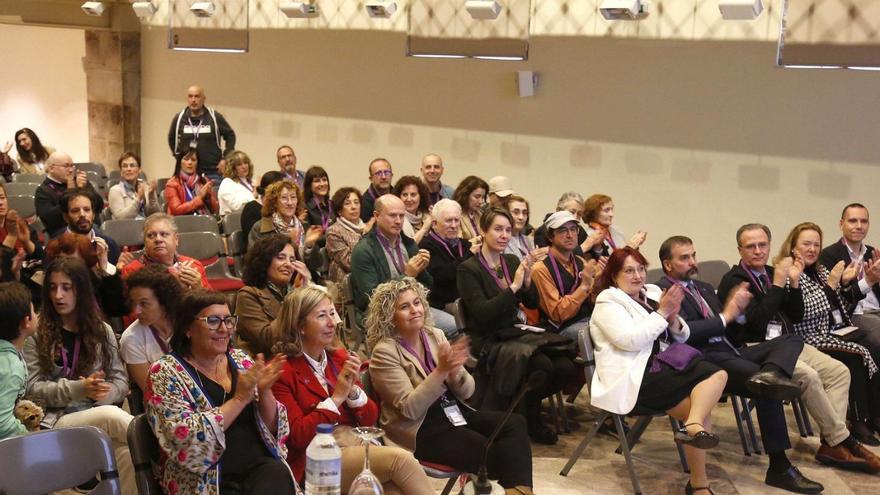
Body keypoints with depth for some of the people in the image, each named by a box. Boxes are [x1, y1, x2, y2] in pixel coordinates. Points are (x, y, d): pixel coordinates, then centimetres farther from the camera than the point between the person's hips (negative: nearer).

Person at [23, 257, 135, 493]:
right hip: (57, 420, -2)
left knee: (129, 453, -34)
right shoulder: (37, 335, 8)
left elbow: (121, 381, 11)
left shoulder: (102, 331, 15)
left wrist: (104, 393, -13)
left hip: (101, 414, 2)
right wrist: (78, 389, -15)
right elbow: (32, 388, -1)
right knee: (110, 416, -37)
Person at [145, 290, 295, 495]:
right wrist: (239, 399, -18)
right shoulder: (165, 372, -3)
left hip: (261, 466, 4)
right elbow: (185, 442, -17)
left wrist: (264, 392, -8)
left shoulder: (241, 360, 10)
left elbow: (275, 429, 10)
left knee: (279, 474, -28)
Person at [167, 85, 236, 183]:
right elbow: (171, 138, 21)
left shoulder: (215, 117, -1)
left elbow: (230, 136, 7)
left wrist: (225, 159, 0)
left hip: (212, 172, -2)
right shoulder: (179, 119, 5)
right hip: (187, 172, 2)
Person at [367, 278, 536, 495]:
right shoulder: (385, 352, -9)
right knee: (492, 452, -27)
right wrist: (441, 371, -26)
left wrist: (456, 371, -17)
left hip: (454, 411, 6)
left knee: (515, 423, -19)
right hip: (420, 428, -6)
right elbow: (410, 409, -18)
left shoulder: (435, 335, 8)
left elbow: (466, 392, 6)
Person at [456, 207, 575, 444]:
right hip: (487, 340, -6)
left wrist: (527, 281, -9)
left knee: (565, 367, -16)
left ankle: (530, 409, 10)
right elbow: (482, 313, -19)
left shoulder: (512, 262, 11)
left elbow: (533, 303, 11)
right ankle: (530, 419, -2)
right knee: (542, 365, -28)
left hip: (516, 333, 6)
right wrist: (514, 287, -22)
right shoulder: (468, 269, -8)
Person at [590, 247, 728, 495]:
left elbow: (681, 338, 18)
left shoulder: (653, 293, 19)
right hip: (634, 378, -7)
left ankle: (693, 425, -33)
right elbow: (631, 340, -17)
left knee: (717, 374, -17)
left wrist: (673, 318, -3)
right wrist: (662, 312, -12)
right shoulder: (608, 302, -1)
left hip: (661, 365, 7)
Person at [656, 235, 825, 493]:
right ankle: (779, 468, -26)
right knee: (768, 390, -29)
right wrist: (725, 316, -11)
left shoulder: (704, 288, 25)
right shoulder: (663, 292, -4)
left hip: (732, 350, 9)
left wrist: (737, 308, 3)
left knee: (793, 339, -8)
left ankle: (770, 374, -42)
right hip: (706, 359, -9)